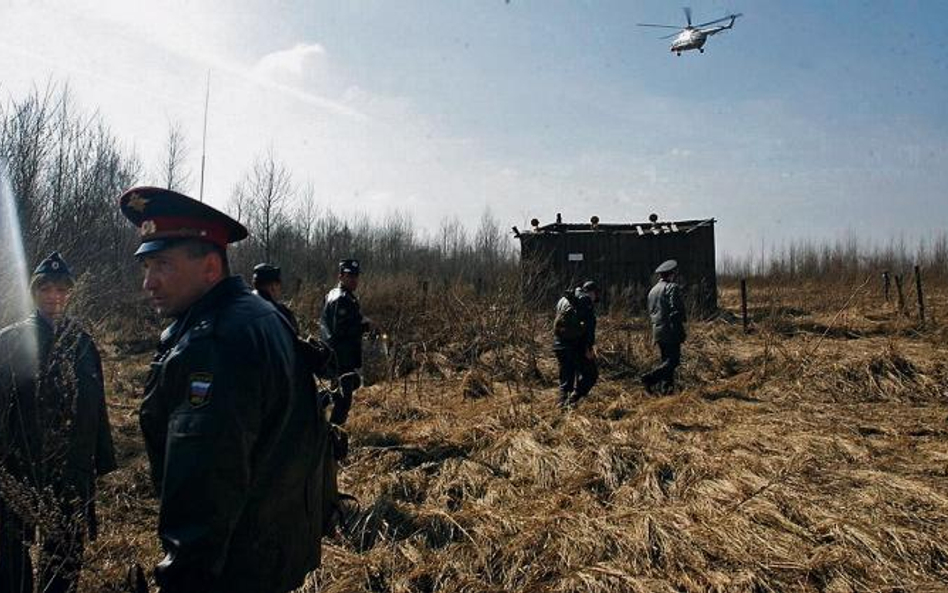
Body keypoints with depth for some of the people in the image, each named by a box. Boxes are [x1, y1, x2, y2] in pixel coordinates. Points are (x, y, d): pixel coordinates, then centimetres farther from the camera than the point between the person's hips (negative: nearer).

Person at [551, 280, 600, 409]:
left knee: (565, 378, 14)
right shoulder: (586, 300, -3)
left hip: (559, 345, 7)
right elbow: (589, 325, -13)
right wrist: (590, 347, -16)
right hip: (577, 344, -6)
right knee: (590, 374, 3)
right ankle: (572, 400, -11)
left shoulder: (563, 300, 20)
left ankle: (563, 403, 7)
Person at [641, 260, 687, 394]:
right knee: (673, 360, -5)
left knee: (666, 360, 13)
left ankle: (666, 387, 8)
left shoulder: (653, 290, 15)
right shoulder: (672, 287, -10)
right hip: (670, 331, -8)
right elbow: (675, 311, -18)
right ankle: (650, 378, -17)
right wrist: (680, 332, -16)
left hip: (657, 331, 8)